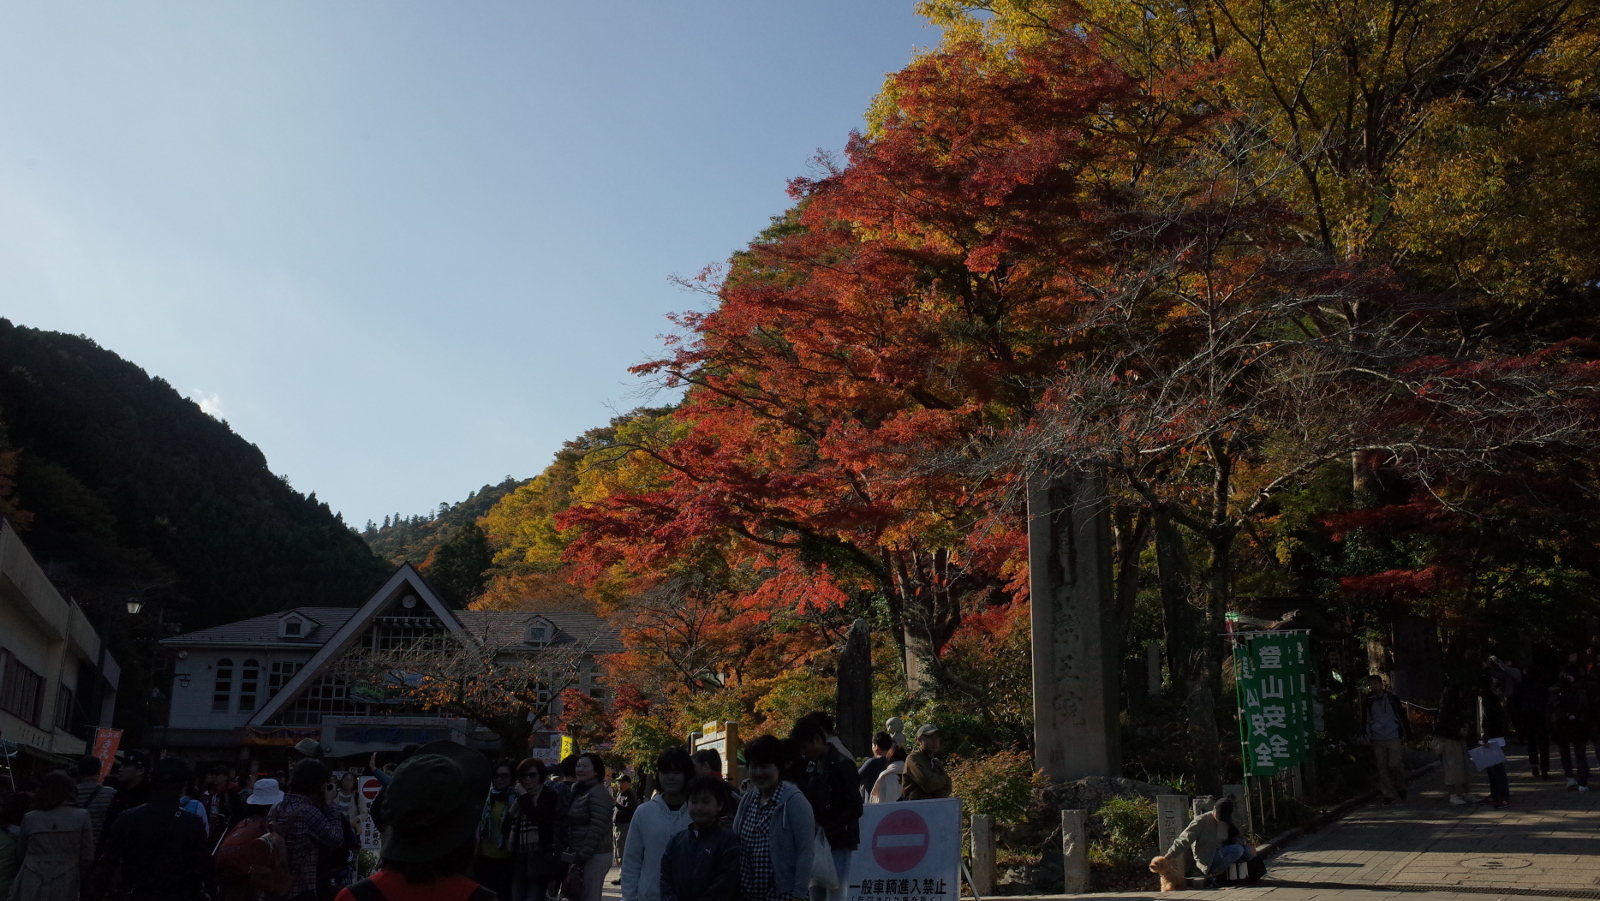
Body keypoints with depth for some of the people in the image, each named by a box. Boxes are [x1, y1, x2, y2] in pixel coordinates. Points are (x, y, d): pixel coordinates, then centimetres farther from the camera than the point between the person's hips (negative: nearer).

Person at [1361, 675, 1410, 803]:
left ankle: (1400, 787, 20)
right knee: (1382, 768, 2)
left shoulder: (1392, 698, 1)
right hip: (1377, 739, 2)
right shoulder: (1368, 701, 3)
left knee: (1394, 764, -7)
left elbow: (1402, 716, 4)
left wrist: (1407, 735, 2)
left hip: (1393, 738, -2)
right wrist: (1365, 736, 4)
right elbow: (1364, 720, 8)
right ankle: (1388, 795, 9)